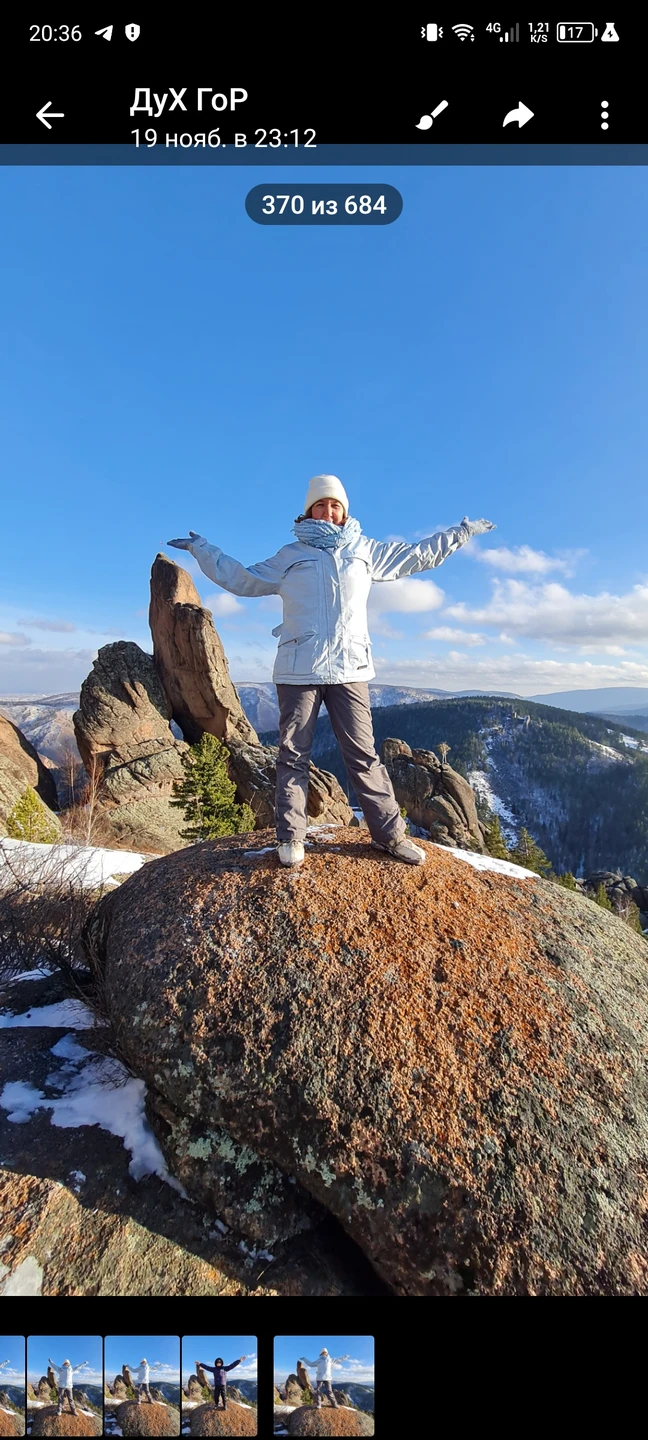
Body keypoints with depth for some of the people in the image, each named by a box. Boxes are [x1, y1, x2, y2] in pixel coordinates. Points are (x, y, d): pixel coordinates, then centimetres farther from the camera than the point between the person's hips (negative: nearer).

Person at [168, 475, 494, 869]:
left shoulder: (365, 551, 17)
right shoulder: (291, 555, 14)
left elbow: (419, 555, 27)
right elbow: (241, 579, 24)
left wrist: (462, 531, 30)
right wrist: (202, 550, 25)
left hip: (349, 669, 1)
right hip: (299, 669, 0)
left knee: (363, 755, 0)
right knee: (294, 755, 1)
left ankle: (390, 833, 7)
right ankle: (291, 837, 10)